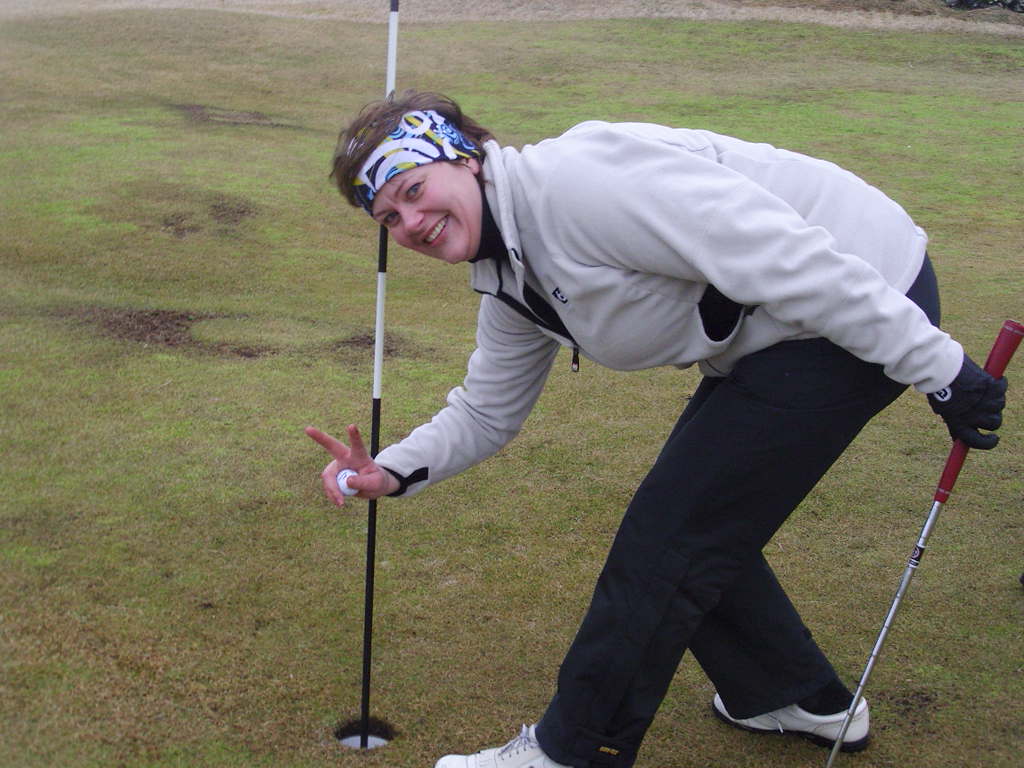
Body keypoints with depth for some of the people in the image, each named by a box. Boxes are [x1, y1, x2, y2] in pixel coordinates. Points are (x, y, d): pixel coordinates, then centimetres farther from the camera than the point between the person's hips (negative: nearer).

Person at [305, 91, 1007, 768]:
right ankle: (804, 700, 39)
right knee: (700, 526, 18)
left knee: (668, 537, -4)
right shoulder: (511, 282, 8)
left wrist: (937, 368, -24)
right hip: (770, 340, 10)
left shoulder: (572, 181, -24)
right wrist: (394, 471, 1)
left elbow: (787, 254, -27)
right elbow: (487, 412, 19)